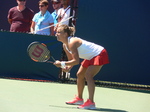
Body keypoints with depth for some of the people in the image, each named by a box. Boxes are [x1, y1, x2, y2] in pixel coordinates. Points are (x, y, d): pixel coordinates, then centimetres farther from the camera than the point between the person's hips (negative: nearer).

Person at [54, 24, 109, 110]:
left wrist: (62, 64, -27)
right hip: (91, 57, 11)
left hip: (99, 54, -11)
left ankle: (91, 103, -26)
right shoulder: (65, 45, 3)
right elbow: (71, 59, 10)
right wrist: (68, 67, -12)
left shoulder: (72, 43, -27)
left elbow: (76, 61, -31)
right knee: (80, 75, 17)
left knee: (88, 76, -23)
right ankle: (79, 99, 33)